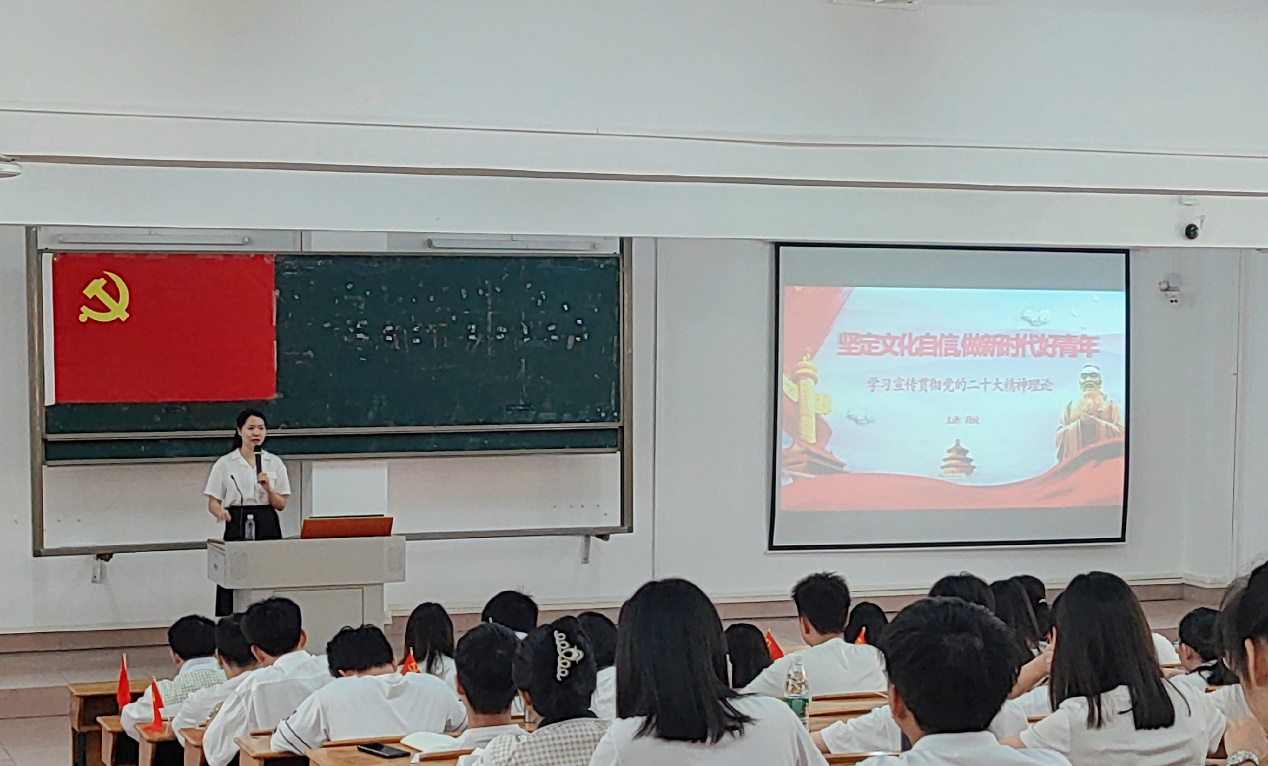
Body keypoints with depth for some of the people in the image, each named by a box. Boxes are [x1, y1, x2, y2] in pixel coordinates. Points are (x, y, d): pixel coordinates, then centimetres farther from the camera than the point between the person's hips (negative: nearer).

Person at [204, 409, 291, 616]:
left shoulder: (275, 463, 7)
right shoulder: (225, 463, 3)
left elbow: (281, 505, 7)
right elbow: (213, 502, 2)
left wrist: (268, 488, -12)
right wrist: (220, 512, -21)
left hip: (268, 527, 1)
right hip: (237, 526, -1)